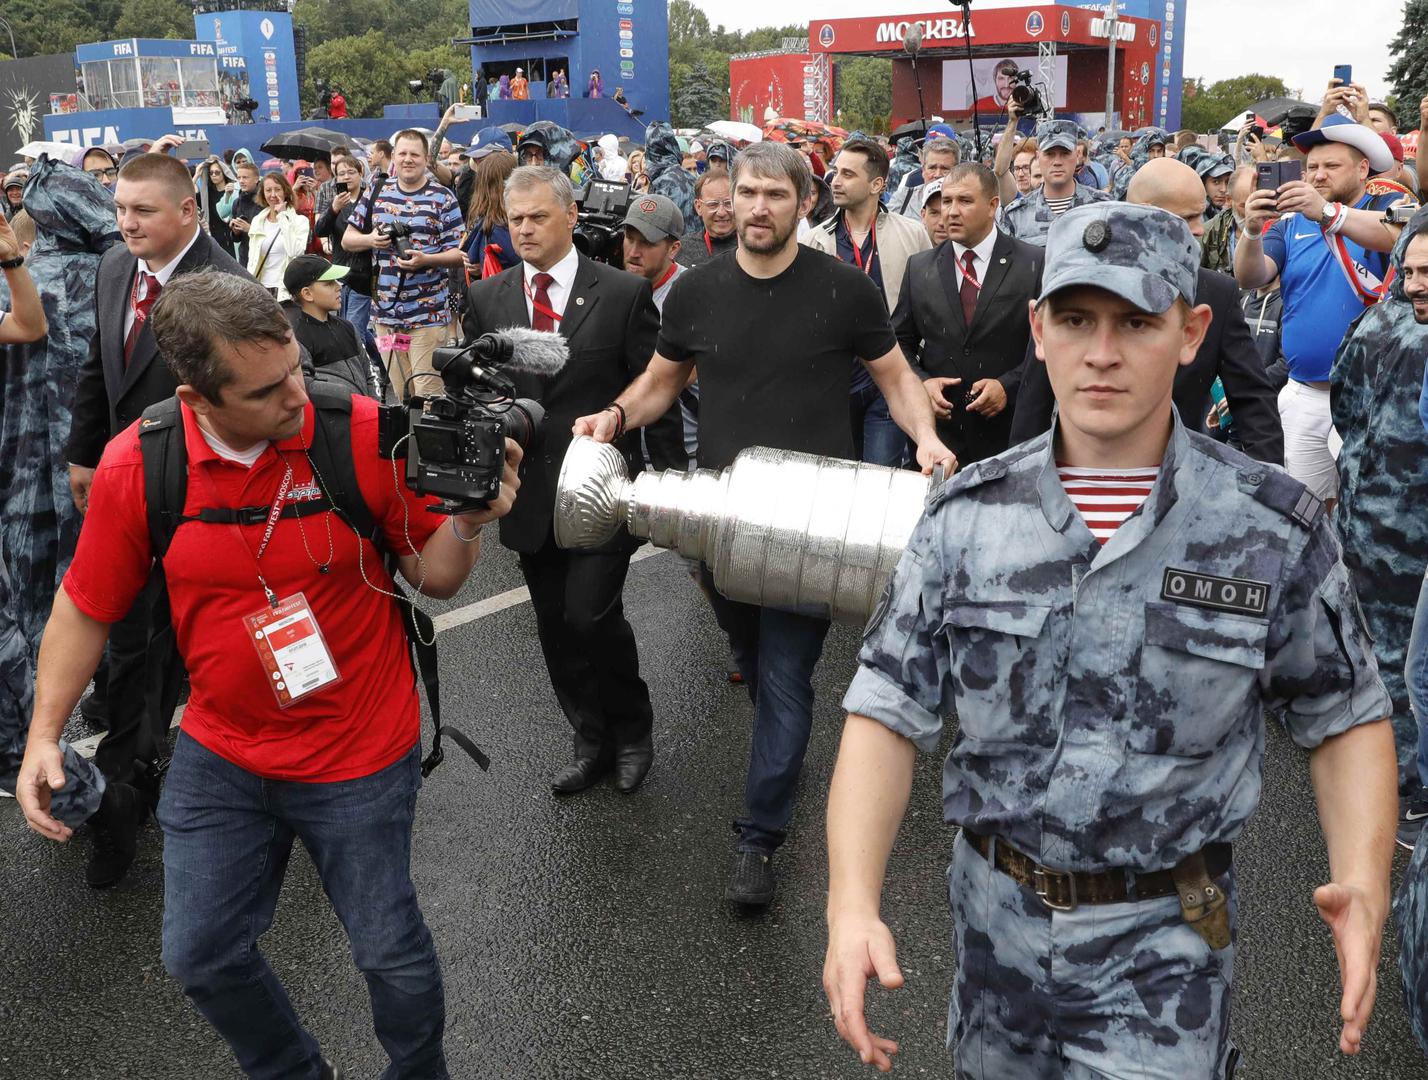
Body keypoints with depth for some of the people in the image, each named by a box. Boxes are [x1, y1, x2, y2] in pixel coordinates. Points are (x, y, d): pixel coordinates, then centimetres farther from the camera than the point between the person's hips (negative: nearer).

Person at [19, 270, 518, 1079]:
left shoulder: (367, 434, -19)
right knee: (201, 956, 17)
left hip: (362, 757, -3)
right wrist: (44, 733, -3)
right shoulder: (136, 464, -13)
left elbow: (435, 577, -10)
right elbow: (88, 605, 1)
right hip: (220, 759, 3)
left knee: (392, 954, 11)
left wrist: (468, 520, -30)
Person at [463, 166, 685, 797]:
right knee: (556, 628, 11)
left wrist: (673, 482, -3)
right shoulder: (487, 299, 6)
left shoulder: (624, 294, -5)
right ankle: (591, 741, 29)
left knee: (591, 615, -10)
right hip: (530, 497, 4)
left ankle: (631, 730, 17)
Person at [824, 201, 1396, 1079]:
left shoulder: (1276, 529, -10)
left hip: (1165, 940, -2)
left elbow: (1346, 716, 1)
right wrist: (852, 905, -21)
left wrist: (1365, 885, -16)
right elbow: (890, 713, -8)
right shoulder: (969, 515, -7)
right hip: (995, 914, 3)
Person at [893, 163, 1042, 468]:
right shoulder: (919, 267, 7)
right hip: (937, 431, 2)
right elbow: (900, 341, 10)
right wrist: (921, 382, -8)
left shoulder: (1035, 264, -3)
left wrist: (1010, 385, -16)